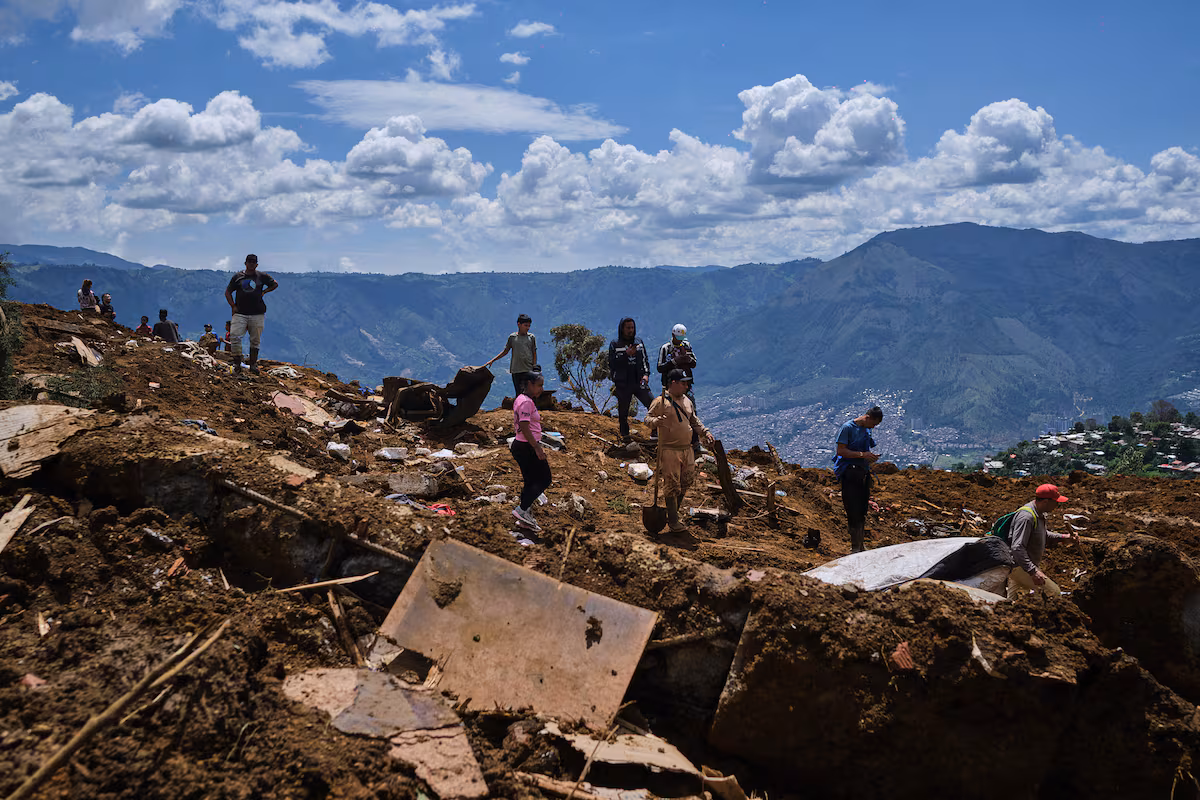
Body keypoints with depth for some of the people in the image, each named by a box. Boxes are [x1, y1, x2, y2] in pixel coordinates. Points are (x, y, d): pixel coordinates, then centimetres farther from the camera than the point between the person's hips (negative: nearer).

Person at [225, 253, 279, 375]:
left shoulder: (262, 276, 7)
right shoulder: (237, 277, 8)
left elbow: (275, 284, 20)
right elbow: (228, 292, 13)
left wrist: (264, 292, 8)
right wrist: (233, 306, 1)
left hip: (257, 314, 0)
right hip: (240, 313, 0)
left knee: (255, 340, 5)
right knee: (234, 336, -15)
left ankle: (253, 364, 16)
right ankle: (237, 363, -6)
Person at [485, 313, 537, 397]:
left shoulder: (531, 337, 6)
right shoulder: (512, 337, 6)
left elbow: (534, 354, 9)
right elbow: (505, 351, 13)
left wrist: (535, 367, 1)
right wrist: (492, 361, 9)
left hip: (528, 371, -1)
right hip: (515, 370, 1)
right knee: (518, 393, 2)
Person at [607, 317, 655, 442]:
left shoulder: (639, 342, 10)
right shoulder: (614, 344, 0)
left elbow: (645, 360, 15)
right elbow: (612, 364, -9)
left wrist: (646, 374, -1)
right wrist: (626, 354, -19)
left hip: (639, 382, 2)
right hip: (623, 385, -2)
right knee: (623, 413, 4)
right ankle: (625, 436, 19)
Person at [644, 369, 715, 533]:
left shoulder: (686, 401, 15)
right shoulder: (661, 401, -9)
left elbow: (694, 420, 26)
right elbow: (648, 418, -13)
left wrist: (705, 432, 13)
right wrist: (656, 421, -34)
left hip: (687, 449, 8)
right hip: (669, 450, -8)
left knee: (686, 483, 12)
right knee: (672, 485, -6)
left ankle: (673, 514, 28)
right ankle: (673, 522, 1)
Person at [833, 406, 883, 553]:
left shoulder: (866, 430, 16)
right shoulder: (847, 428, -8)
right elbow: (841, 451, -14)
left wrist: (871, 457, 6)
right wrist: (862, 455, -20)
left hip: (863, 473, 8)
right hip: (850, 474, -8)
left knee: (862, 513, 11)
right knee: (854, 512, -9)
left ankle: (860, 547, 18)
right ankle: (855, 548, -5)